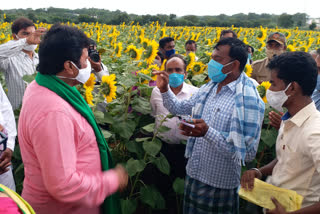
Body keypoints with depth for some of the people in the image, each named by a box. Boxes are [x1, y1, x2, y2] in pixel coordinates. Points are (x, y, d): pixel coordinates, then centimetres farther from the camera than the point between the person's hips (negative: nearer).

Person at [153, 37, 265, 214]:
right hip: (192, 175, 7)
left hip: (219, 186, -7)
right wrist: (164, 90, -1)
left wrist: (207, 132, -36)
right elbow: (180, 108, 16)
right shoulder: (209, 88, 3)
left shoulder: (248, 100, -22)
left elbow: (247, 152, -27)